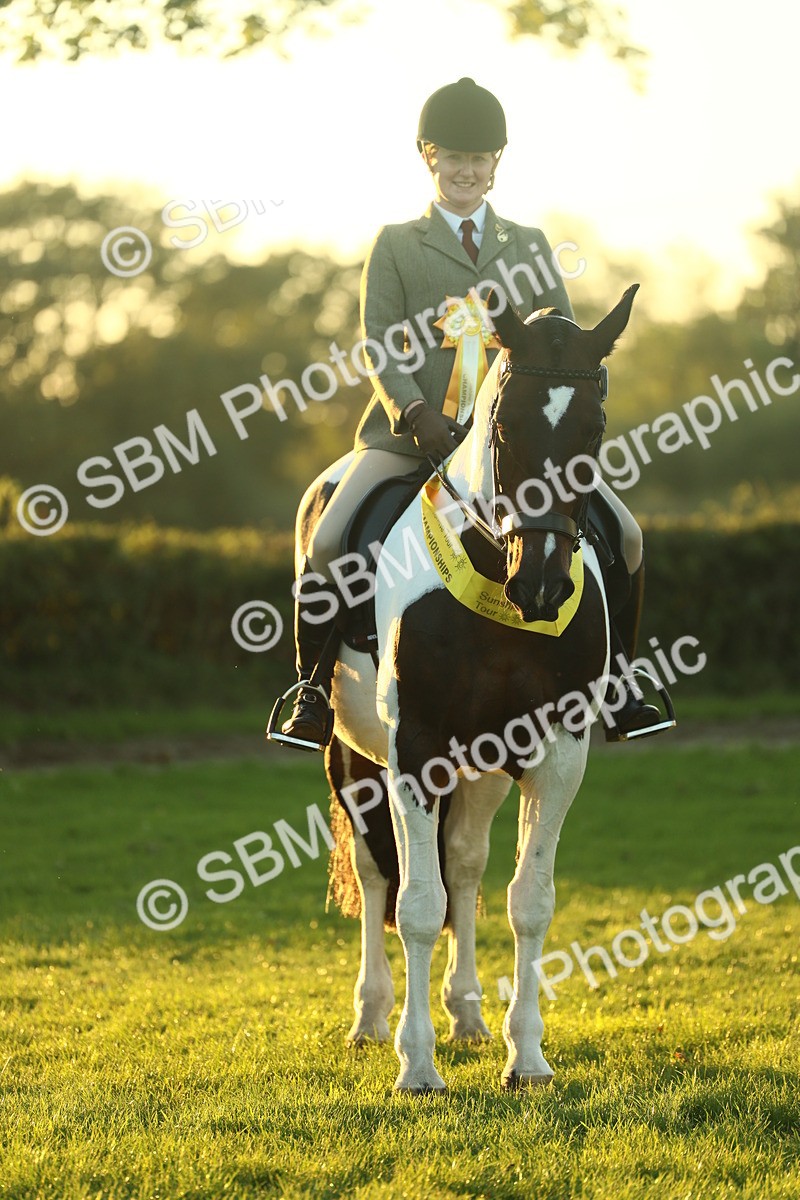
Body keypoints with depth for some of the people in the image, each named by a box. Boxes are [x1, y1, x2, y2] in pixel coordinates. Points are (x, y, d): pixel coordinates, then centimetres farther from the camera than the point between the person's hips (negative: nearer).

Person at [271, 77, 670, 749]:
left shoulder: (529, 247, 17)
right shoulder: (396, 246, 10)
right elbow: (379, 344, 0)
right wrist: (417, 413, -18)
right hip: (415, 429, -2)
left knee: (624, 534, -11)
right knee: (328, 543, -22)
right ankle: (314, 688, -4)